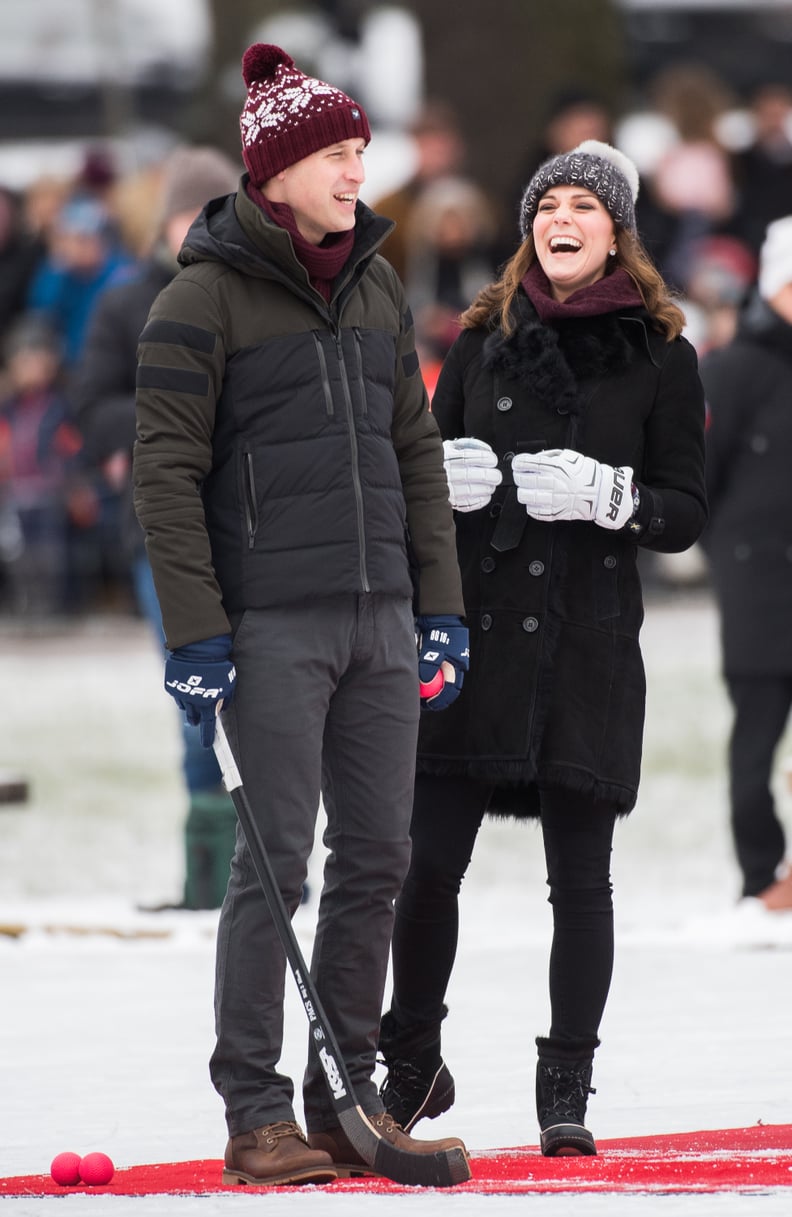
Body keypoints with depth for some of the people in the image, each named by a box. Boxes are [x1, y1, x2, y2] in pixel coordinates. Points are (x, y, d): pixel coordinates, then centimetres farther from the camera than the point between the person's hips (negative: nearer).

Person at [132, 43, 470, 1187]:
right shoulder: (207, 297, -6)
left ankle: (347, 1099, 15)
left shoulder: (377, 288, 13)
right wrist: (196, 633, -13)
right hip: (272, 622, -6)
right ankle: (255, 1114, -2)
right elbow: (167, 470, -8)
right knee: (278, 856, -7)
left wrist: (441, 608, 13)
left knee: (377, 855, 6)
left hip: (380, 619, 6)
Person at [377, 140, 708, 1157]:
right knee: (429, 862, 1)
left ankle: (566, 1085, 7)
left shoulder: (660, 356, 3)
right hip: (475, 626, 2)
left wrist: (606, 494, -17)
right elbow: (427, 462, 18)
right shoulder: (485, 338, 10)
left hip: (589, 642, -2)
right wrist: (443, 479, -5)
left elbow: (685, 513, 1)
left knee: (580, 874, -1)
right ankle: (410, 1066, 18)